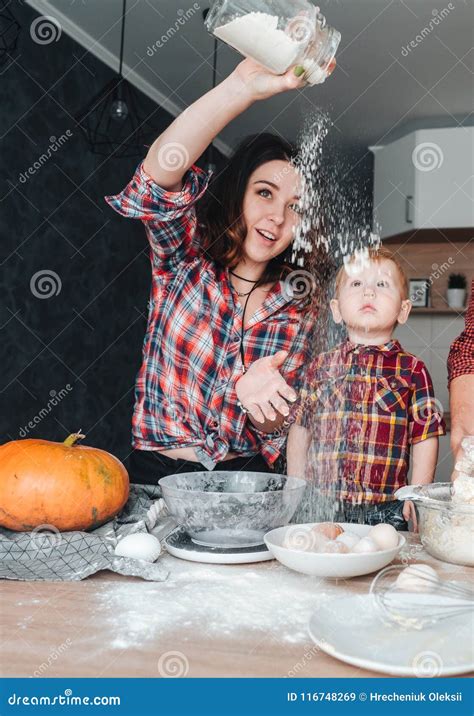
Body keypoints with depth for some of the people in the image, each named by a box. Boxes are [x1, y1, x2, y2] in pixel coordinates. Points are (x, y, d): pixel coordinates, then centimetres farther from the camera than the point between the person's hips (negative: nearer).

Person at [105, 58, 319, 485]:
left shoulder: (295, 312, 4)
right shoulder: (186, 256, -2)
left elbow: (271, 434, 6)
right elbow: (159, 174, -22)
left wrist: (260, 397, -17)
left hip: (242, 476, 2)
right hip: (155, 472, -2)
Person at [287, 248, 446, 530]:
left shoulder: (412, 370, 0)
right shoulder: (321, 366, 5)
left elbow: (425, 437, 2)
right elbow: (300, 429, 10)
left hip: (386, 509, -1)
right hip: (321, 504, 1)